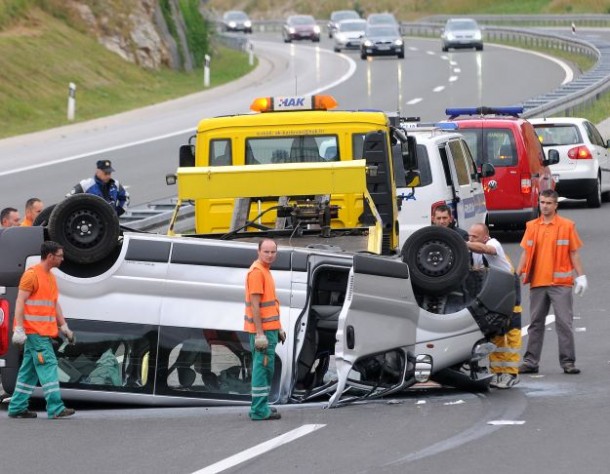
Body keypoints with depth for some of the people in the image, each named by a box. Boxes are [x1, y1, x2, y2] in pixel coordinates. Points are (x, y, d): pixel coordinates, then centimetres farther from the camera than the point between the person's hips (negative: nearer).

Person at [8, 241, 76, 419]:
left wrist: (64, 326, 18)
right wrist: (19, 329, -20)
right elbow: (20, 302, -14)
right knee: (48, 364, -13)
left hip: (44, 332, 9)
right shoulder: (32, 274, -11)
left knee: (29, 369, 10)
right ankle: (55, 407, -17)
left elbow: (55, 304, 24)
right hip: (34, 331, -9)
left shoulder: (51, 277, 18)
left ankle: (17, 408, 14)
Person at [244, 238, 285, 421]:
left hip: (269, 328, 10)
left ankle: (260, 406, 21)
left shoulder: (265, 271, 16)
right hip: (263, 330, -10)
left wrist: (278, 329, 23)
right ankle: (259, 410, -8)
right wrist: (260, 334, -23)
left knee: (263, 368, 15)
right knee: (264, 367, -9)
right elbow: (255, 305, -20)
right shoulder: (257, 271, -15)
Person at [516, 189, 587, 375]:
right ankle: (531, 361, 12)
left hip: (560, 283, -3)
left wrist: (580, 276, -3)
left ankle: (568, 362, -3)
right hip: (537, 283, 3)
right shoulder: (532, 226, 11)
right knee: (536, 323, 8)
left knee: (564, 322, -5)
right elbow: (526, 253, 12)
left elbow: (574, 253, 3)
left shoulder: (567, 226, 2)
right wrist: (517, 274, 4)